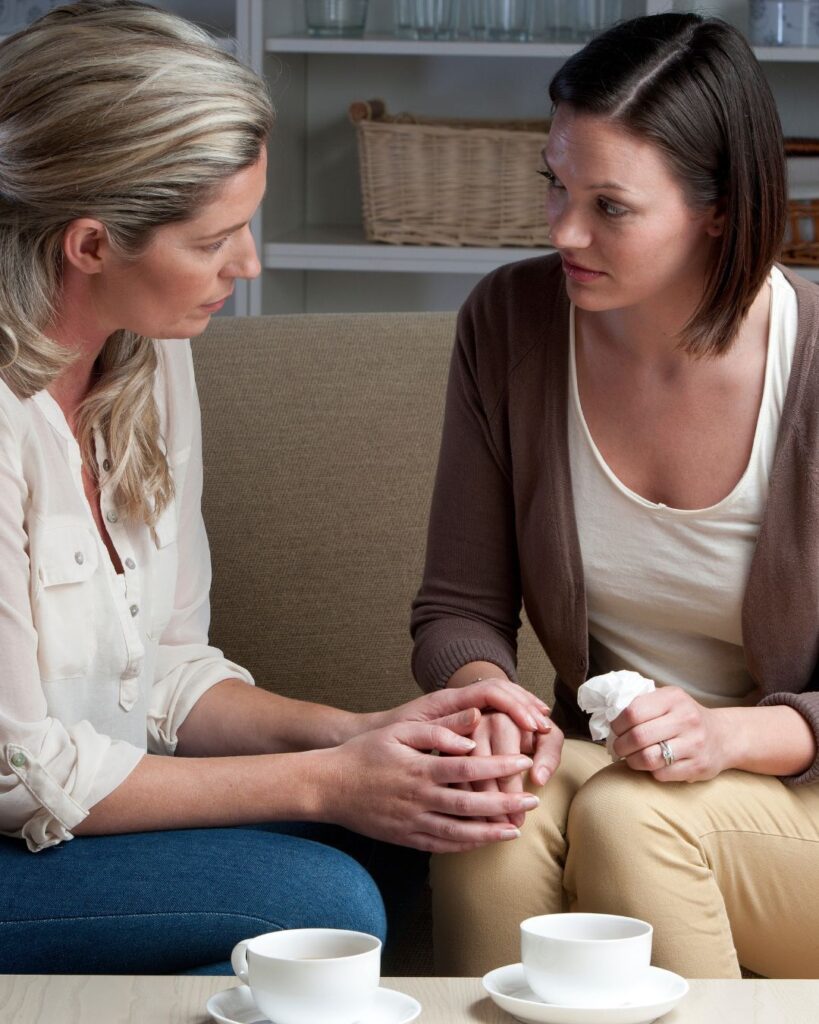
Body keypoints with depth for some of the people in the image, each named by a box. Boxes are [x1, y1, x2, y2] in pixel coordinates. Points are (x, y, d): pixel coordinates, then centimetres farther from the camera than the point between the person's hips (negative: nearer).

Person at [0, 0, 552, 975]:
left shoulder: (149, 353, 4)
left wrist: (357, 736, -7)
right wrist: (323, 782, -16)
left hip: (91, 806, 8)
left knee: (380, 840, -12)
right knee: (319, 899, -22)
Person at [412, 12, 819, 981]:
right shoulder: (510, 321, -4)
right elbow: (459, 609, 2)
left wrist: (733, 734, -25)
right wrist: (485, 692, -20)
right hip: (593, 766, 2)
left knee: (630, 813, -33)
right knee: (491, 813, -31)